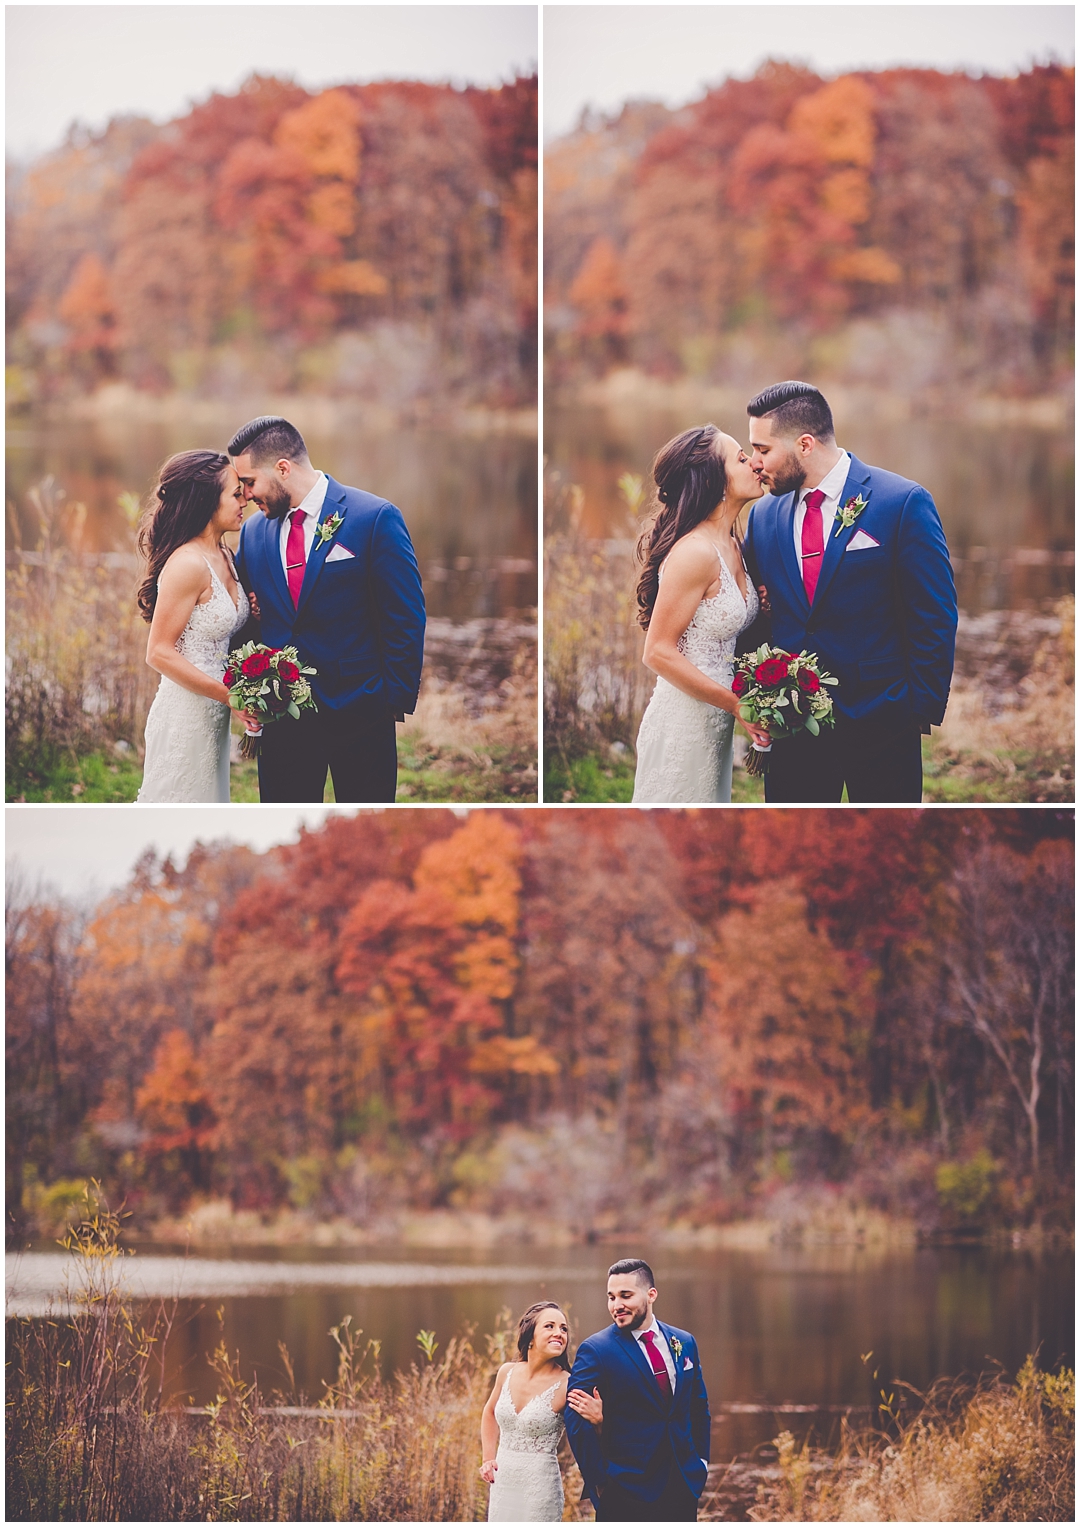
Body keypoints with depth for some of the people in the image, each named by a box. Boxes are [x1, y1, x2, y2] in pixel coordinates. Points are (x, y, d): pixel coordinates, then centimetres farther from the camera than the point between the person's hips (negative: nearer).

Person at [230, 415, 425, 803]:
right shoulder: (254, 531, 9)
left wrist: (395, 700, -12)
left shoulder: (376, 518, -7)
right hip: (283, 720, 4)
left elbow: (406, 621, -7)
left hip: (359, 712, -4)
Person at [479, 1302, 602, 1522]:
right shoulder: (507, 1373, 2)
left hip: (540, 1486, -5)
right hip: (502, 1484, 5)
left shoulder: (566, 1386, -13)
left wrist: (597, 1420, -27)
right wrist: (488, 1458, 15)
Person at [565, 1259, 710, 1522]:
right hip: (625, 1491, -5)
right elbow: (576, 1421, -12)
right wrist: (599, 1481, -14)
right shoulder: (595, 1351, -7)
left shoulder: (684, 1343, 9)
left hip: (682, 1485, 5)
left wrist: (701, 1460, 10)